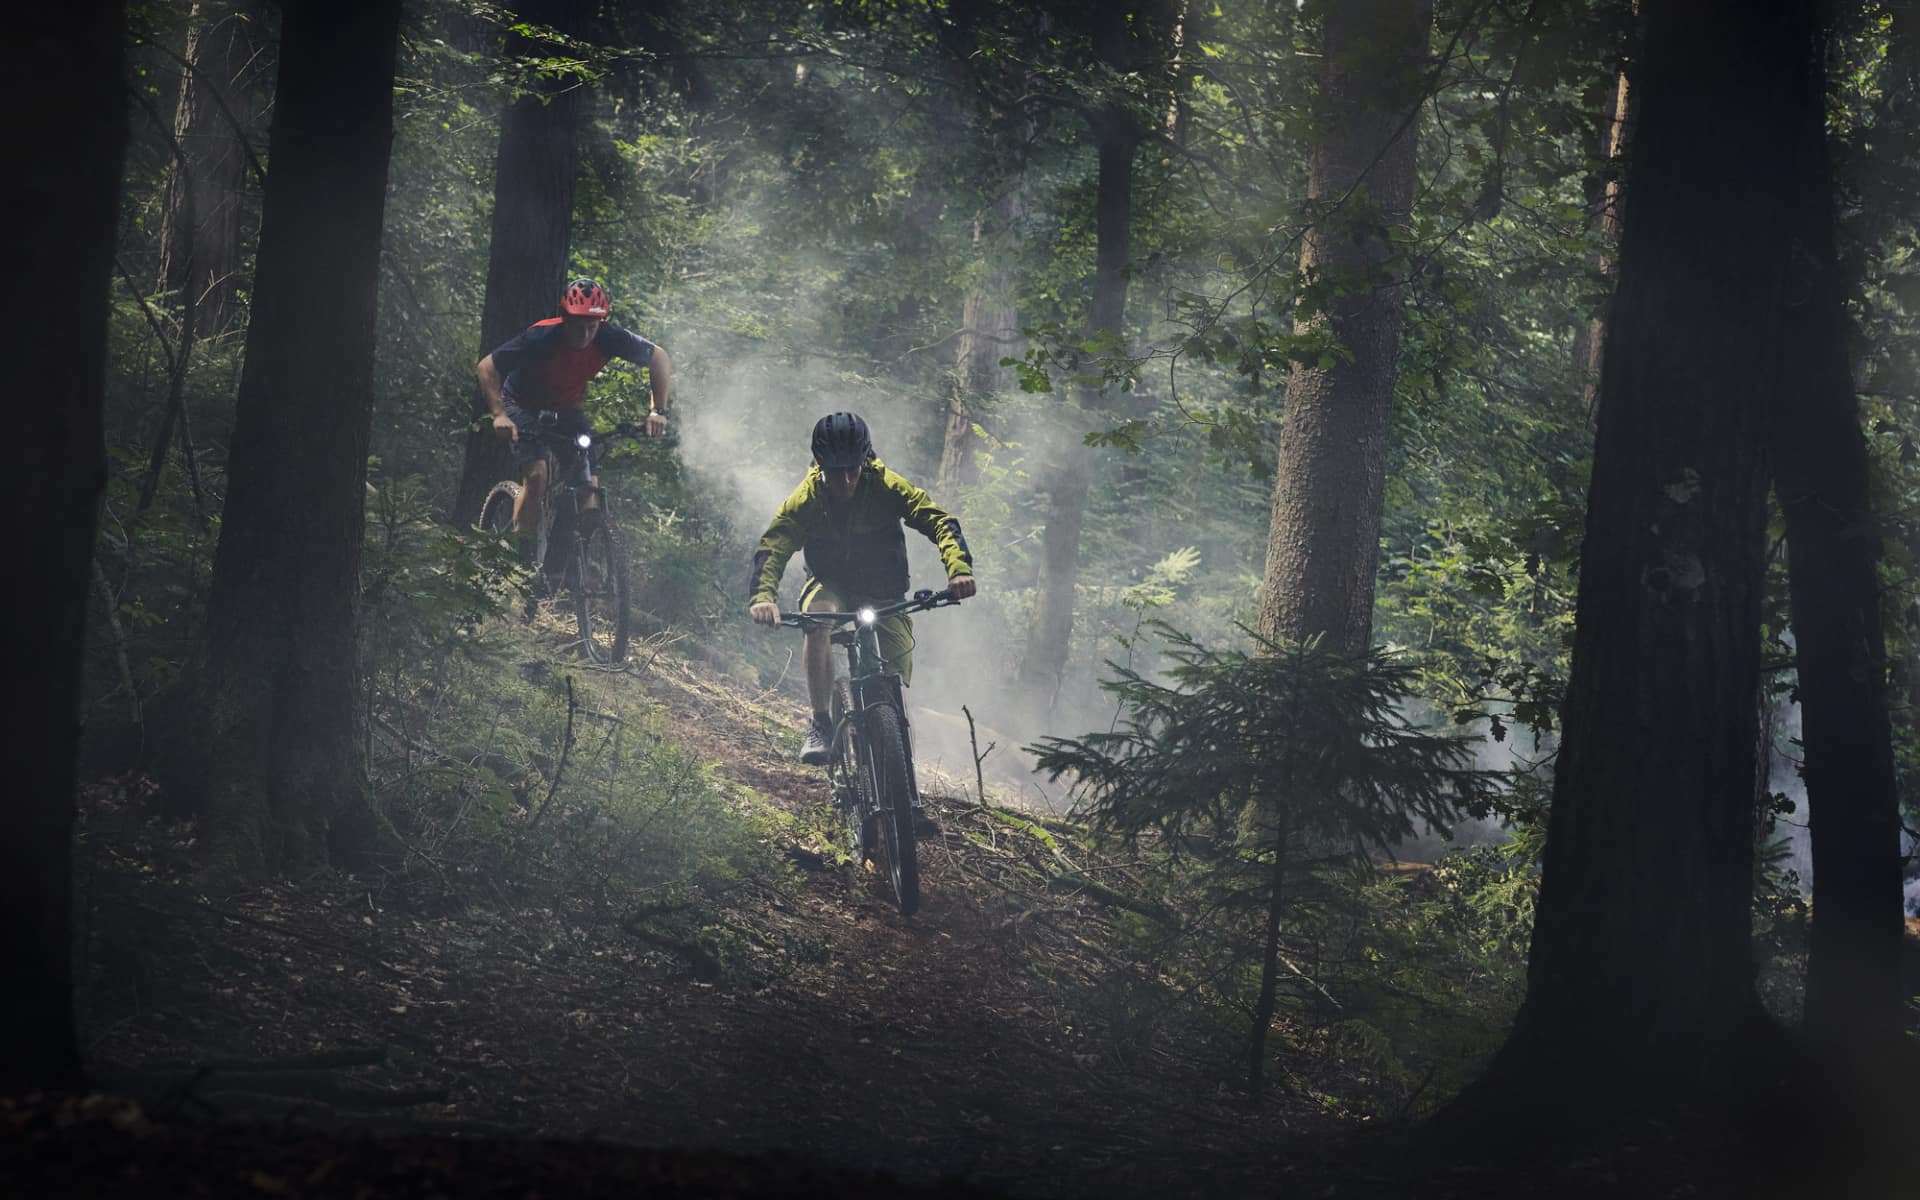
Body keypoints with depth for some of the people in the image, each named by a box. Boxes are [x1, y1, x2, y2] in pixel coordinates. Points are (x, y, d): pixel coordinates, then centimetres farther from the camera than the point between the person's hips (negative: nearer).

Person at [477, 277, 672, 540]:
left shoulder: (608, 337, -24)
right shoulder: (541, 338, -33)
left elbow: (658, 358, -11)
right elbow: (486, 368, -27)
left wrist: (658, 411, -19)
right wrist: (499, 415, -40)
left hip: (566, 409, 4)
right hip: (526, 406, -4)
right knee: (536, 476, -25)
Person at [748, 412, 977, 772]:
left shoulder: (885, 487, -20)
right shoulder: (806, 499, -19)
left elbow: (938, 522, -28)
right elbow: (772, 547, -29)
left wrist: (959, 567, -48)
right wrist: (762, 596, -50)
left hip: (883, 592, 1)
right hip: (829, 584, -1)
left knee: (899, 673, -13)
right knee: (818, 616, -36)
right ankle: (820, 724, -27)